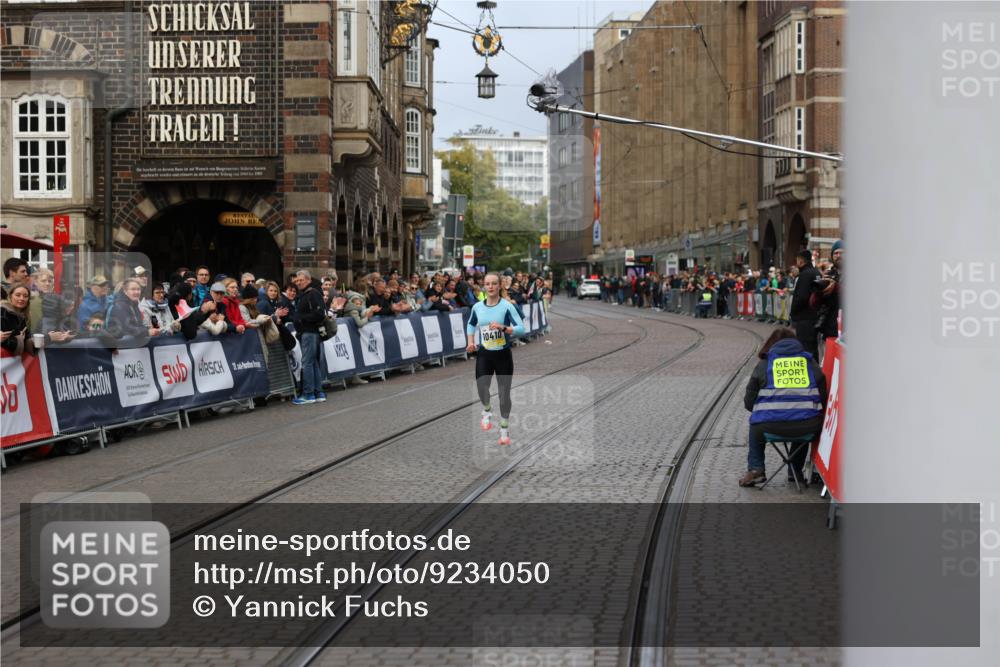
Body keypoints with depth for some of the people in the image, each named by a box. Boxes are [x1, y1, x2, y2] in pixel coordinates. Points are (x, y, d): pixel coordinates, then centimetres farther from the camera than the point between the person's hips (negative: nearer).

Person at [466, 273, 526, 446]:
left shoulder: (507, 306, -10)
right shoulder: (477, 307, 2)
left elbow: (521, 329, -17)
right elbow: (471, 324, 23)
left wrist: (503, 327, -31)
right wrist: (471, 342, 8)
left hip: (503, 355, -2)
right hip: (484, 355, 2)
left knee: (504, 393, 2)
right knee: (481, 387, -15)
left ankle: (504, 430, 19)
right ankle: (487, 411, 20)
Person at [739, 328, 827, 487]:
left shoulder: (764, 364, 11)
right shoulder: (810, 362, 16)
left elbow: (749, 402, 11)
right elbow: (824, 398, 13)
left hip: (770, 426, -1)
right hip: (807, 427, 1)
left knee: (755, 427, 34)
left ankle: (755, 468, 19)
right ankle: (796, 471, 39)